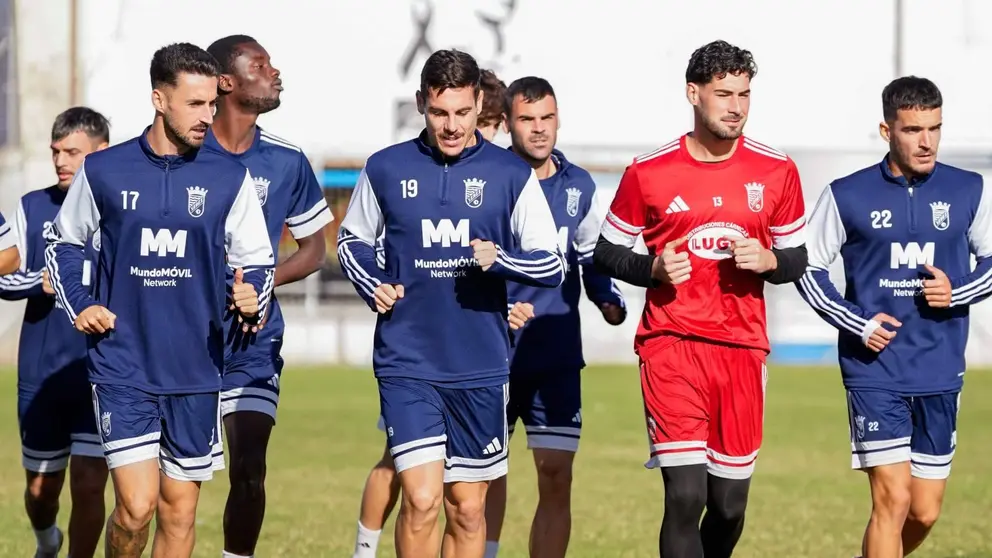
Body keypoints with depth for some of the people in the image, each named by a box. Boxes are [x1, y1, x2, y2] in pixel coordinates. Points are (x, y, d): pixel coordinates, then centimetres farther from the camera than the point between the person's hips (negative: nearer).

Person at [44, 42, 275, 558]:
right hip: (122, 371, -2)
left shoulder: (229, 178, 0)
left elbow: (256, 260, 8)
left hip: (196, 374, 2)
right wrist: (78, 304, 1)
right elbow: (61, 242, 15)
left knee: (179, 512, 7)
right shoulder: (103, 171, -1)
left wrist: (253, 300, -13)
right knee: (136, 506, -12)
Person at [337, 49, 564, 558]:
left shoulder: (511, 175, 0)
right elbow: (351, 241, 18)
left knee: (467, 509, 9)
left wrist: (500, 260, -18)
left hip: (481, 367, 1)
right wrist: (374, 287, -2)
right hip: (407, 364, -1)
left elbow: (554, 265, 1)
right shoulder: (385, 169, 2)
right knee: (422, 499, -14)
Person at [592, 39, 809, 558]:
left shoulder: (776, 172, 5)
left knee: (729, 504, 6)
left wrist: (768, 260, -9)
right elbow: (607, 253, 7)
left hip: (742, 348, 3)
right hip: (671, 343, -3)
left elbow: (797, 258, 13)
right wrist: (654, 268, -12)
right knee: (686, 494, -15)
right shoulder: (648, 172, -1)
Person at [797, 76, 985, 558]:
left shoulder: (969, 192, 2)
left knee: (925, 512, 8)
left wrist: (959, 292, -8)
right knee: (893, 499, -14)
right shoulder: (847, 196, -3)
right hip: (874, 370, -3)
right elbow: (809, 269, 4)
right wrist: (858, 325, -9)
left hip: (940, 374, 3)